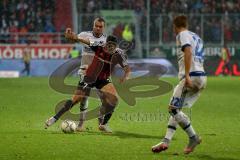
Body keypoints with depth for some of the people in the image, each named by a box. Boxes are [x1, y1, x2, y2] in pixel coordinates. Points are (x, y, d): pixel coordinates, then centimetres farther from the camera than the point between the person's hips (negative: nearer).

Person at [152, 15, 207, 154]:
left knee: (173, 108, -8)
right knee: (176, 108, 10)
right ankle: (166, 141, 3)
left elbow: (188, 52, -18)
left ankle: (193, 137, -8)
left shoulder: (183, 35, 0)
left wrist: (187, 75, -25)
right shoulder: (196, 37, 27)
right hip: (202, 78, 9)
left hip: (192, 76, -9)